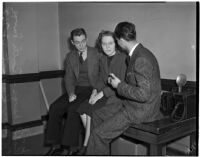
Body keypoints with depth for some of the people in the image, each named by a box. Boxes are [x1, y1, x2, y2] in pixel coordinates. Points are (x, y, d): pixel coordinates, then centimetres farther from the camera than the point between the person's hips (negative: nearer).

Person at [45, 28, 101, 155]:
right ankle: (55, 145, -7)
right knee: (55, 108, -16)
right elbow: (69, 77, 8)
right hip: (76, 89, 5)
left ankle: (66, 148, -19)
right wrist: (71, 93, -10)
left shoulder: (97, 54, -2)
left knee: (74, 109, -29)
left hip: (91, 89, -5)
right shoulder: (70, 56, 11)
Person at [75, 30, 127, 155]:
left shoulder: (123, 58, -13)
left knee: (92, 111, -22)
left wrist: (102, 93, -18)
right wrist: (96, 91, -4)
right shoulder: (103, 59, 11)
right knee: (82, 109, -14)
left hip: (119, 96, -7)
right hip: (105, 94, 7)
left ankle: (86, 146, -3)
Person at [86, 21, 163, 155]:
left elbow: (143, 94, -29)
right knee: (97, 115, 14)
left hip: (141, 111, -10)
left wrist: (119, 85, -17)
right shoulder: (137, 54, 8)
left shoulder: (141, 59, -24)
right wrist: (118, 81, 8)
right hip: (132, 104, 10)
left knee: (99, 133, -10)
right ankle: (100, 150, 25)